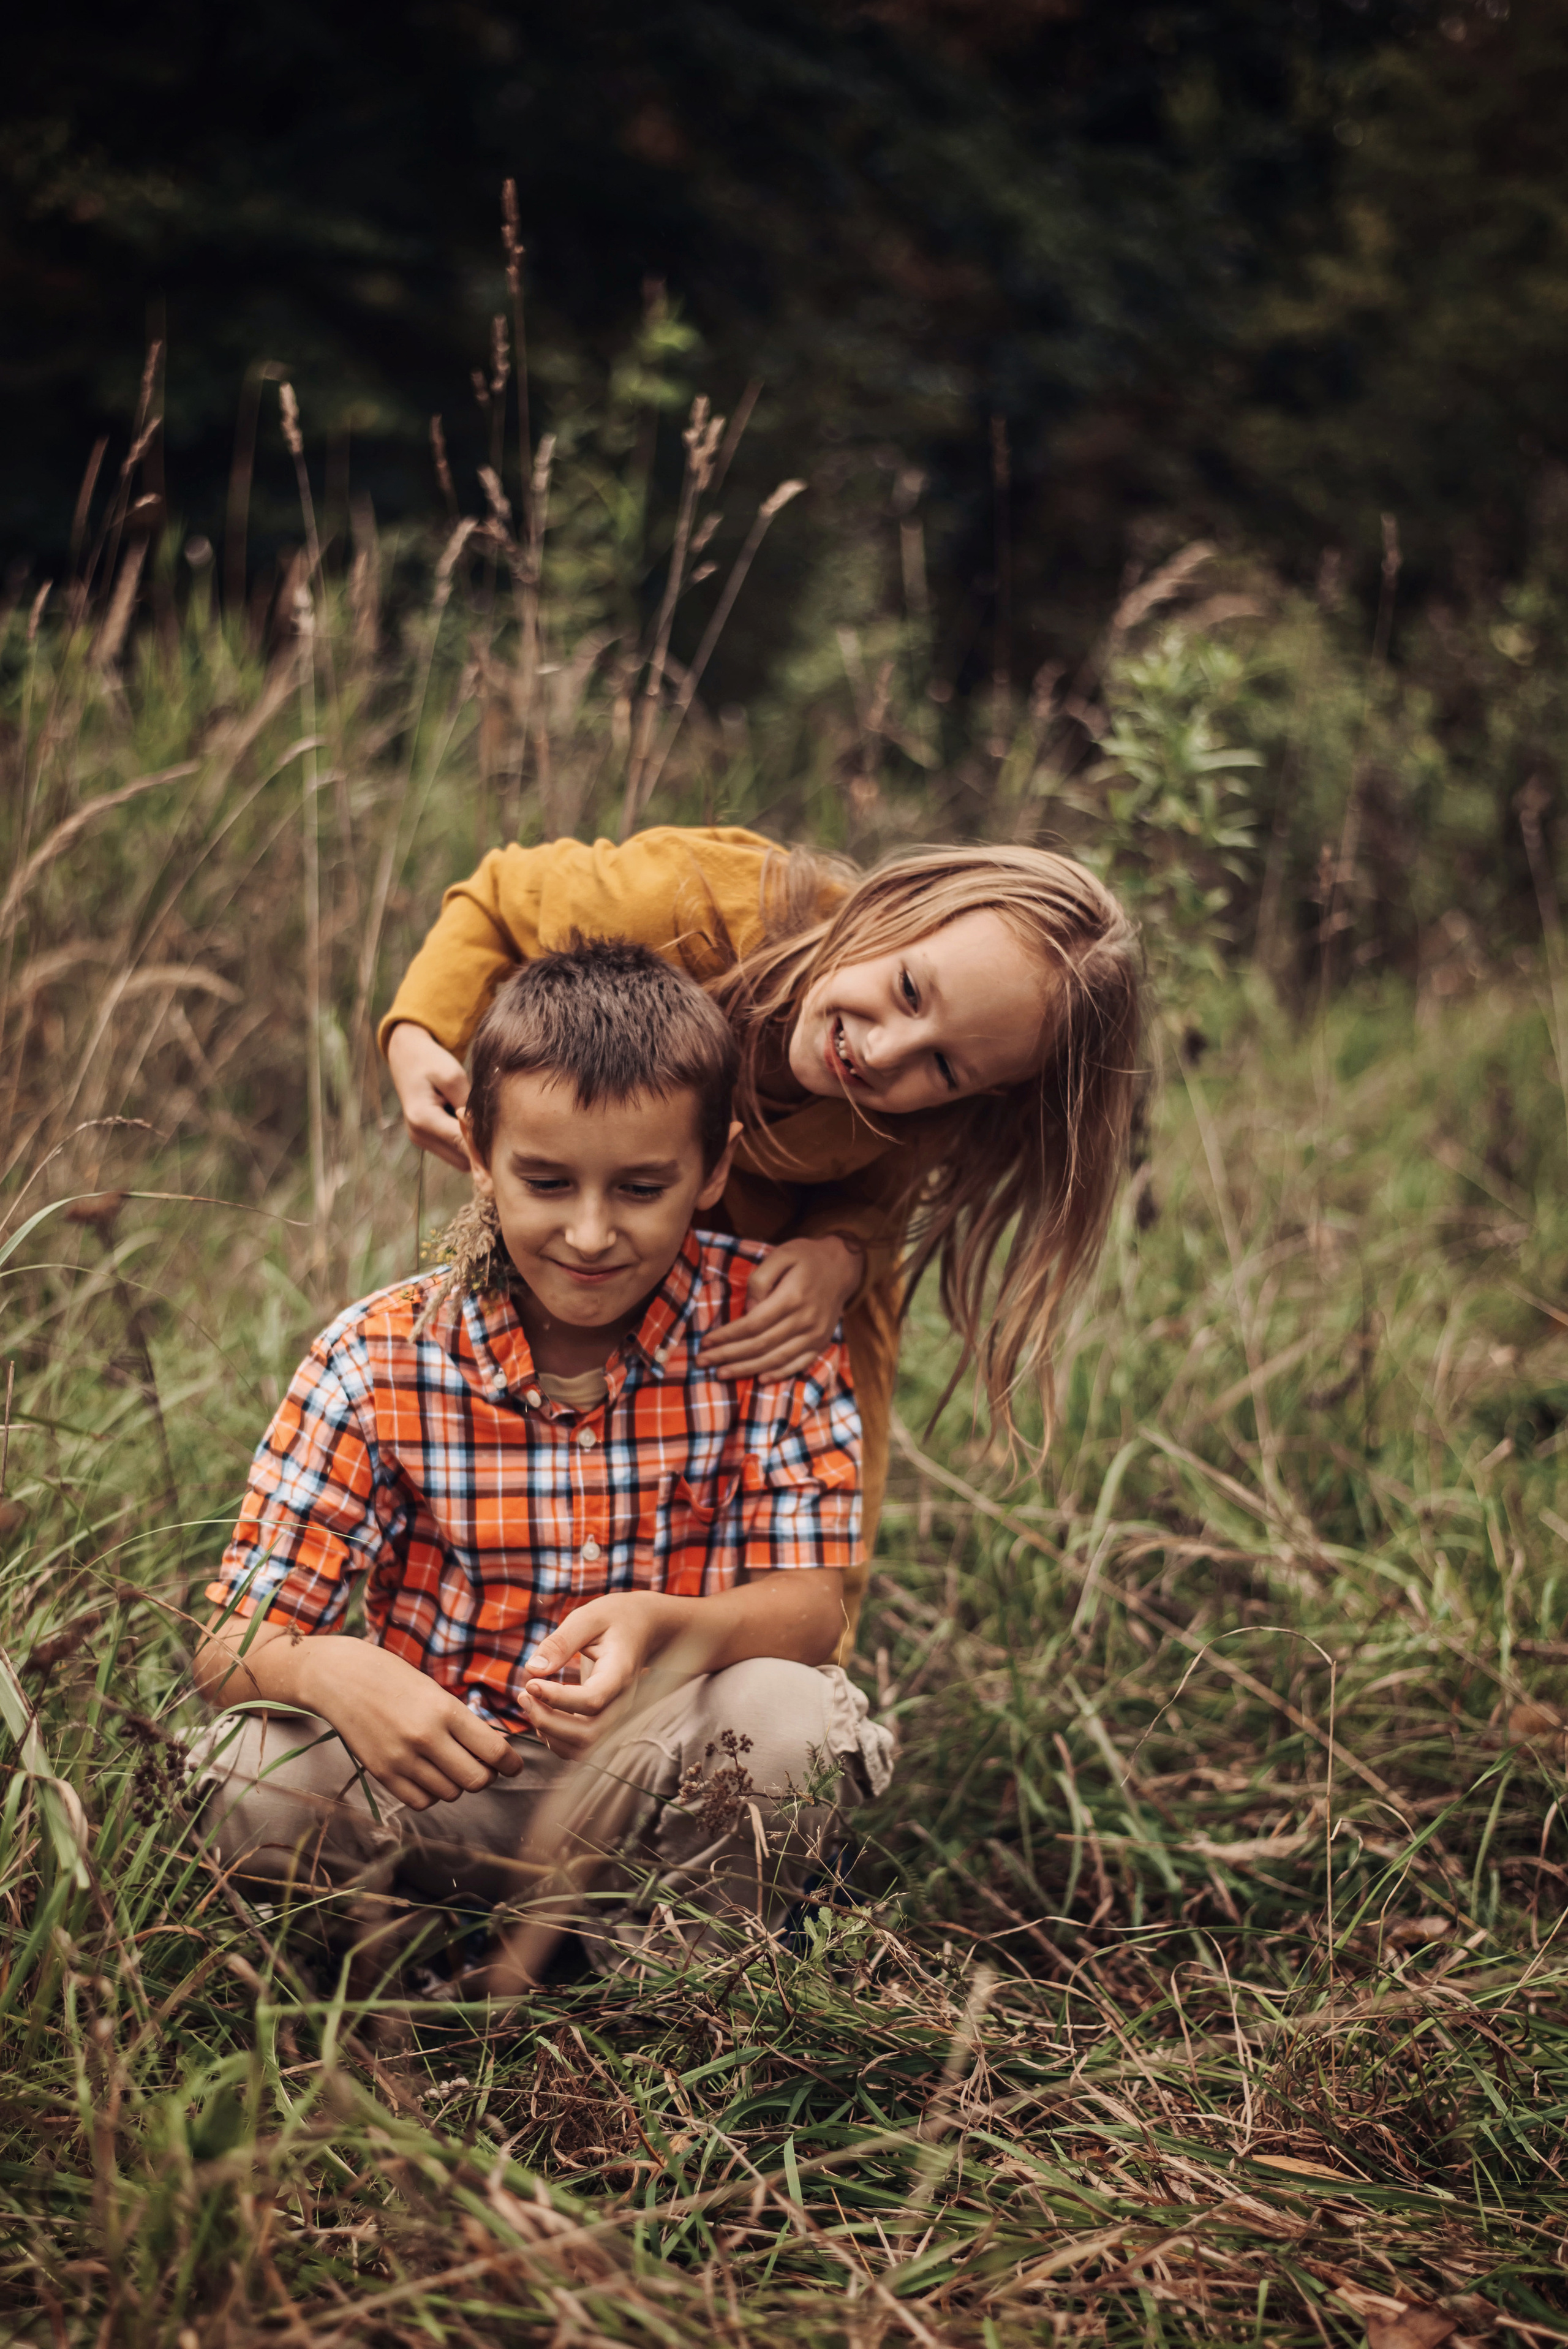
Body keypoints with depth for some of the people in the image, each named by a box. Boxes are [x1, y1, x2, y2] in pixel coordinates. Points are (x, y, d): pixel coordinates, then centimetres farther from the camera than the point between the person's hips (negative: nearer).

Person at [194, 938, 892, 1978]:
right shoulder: (379, 1362, -10)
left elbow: (810, 1604, -13)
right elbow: (235, 1642, -11)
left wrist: (665, 1628, -38)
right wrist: (334, 1672, -38)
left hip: (659, 1785, 0)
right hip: (441, 1783, 0)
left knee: (789, 1714, -31)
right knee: (260, 1766, -29)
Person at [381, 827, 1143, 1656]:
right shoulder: (701, 900, -41)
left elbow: (871, 1203, -13)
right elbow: (499, 897, -20)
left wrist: (841, 1260, -38)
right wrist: (420, 1039, -36)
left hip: (802, 1247, 1)